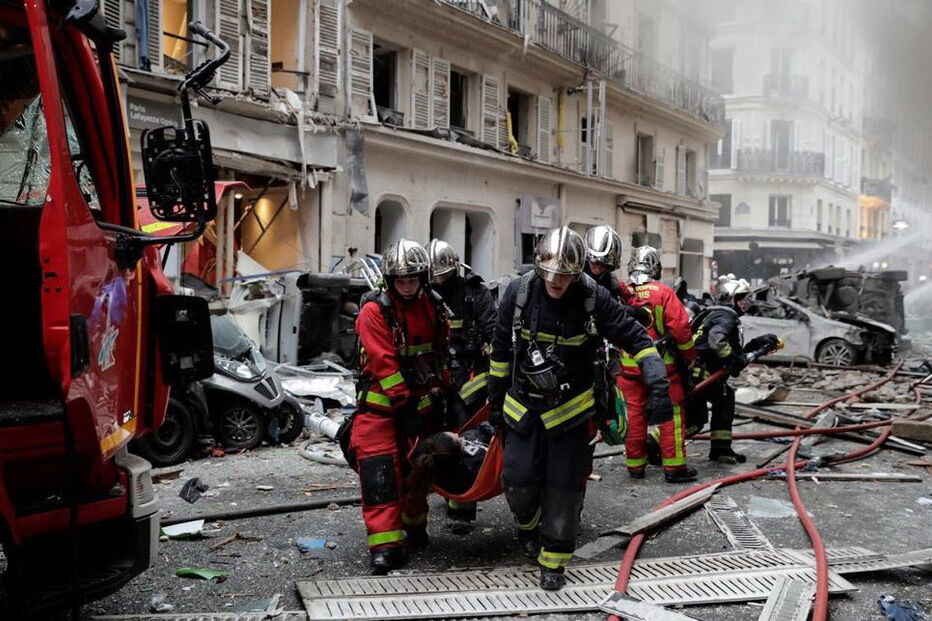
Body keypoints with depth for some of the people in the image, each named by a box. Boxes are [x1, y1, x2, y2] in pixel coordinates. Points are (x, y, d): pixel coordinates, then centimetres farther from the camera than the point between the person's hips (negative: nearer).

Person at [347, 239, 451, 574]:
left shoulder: (433, 307, 5)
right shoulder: (375, 311, -13)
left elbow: (442, 353, 16)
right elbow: (384, 365, -18)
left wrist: (442, 390, 14)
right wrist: (406, 403, -19)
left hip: (422, 400, 5)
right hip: (381, 401, -5)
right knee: (380, 470, -13)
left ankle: (414, 526, 31)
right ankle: (384, 542, -11)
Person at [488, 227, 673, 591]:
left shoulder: (593, 299, -15)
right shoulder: (518, 293, -9)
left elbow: (636, 338, -10)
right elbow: (500, 350, 3)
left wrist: (658, 384, -22)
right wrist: (496, 400, 8)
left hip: (571, 409, -1)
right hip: (522, 406, 1)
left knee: (564, 489, 2)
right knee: (519, 480, 0)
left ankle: (553, 561, 20)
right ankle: (527, 525, 35)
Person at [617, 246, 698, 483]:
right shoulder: (664, 292, -10)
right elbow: (680, 327, -12)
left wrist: (615, 358, 23)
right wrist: (690, 355, 2)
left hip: (629, 364, 4)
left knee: (635, 413, 11)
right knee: (671, 414, 5)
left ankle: (635, 465, 19)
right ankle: (674, 467, 7)